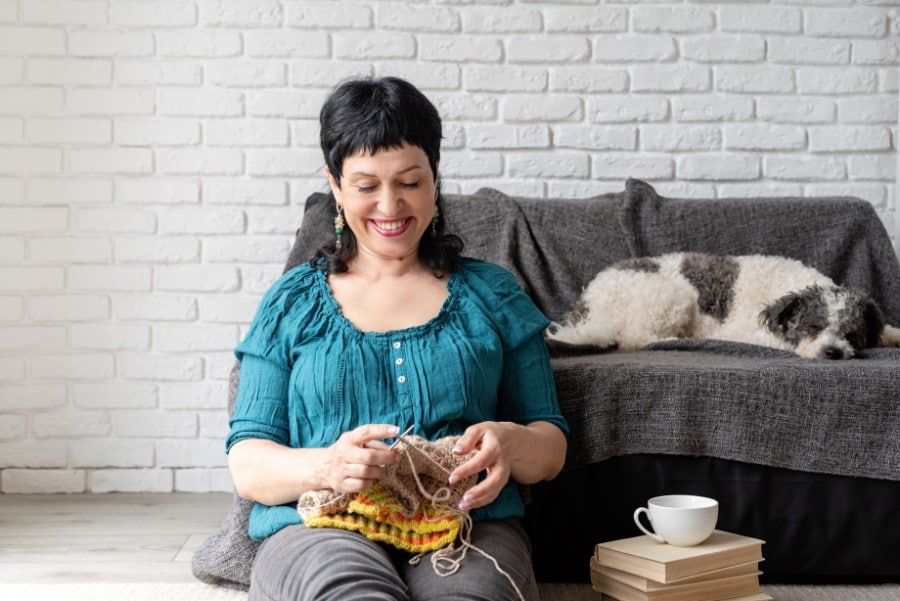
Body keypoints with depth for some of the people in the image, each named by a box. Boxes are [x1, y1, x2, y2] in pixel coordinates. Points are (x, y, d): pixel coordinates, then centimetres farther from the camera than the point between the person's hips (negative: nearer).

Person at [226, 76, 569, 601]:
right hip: (320, 527, 0)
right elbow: (247, 464, 6)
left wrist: (510, 443, -12)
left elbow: (552, 450, 13)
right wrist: (324, 467, -17)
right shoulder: (292, 302, 14)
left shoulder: (491, 293, 15)